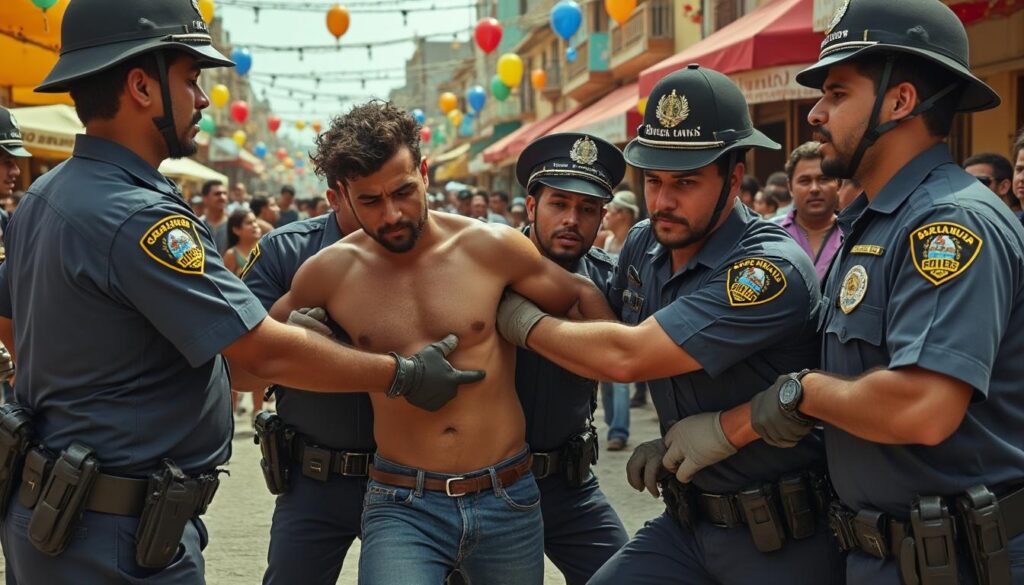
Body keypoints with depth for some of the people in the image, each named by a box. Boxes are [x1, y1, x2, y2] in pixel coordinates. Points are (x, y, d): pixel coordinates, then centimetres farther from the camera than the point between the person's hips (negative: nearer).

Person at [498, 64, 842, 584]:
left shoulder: (771, 268, -23)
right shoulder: (643, 245, 0)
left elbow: (626, 357, -25)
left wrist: (521, 320, -12)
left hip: (783, 538, -6)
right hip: (686, 520, 7)